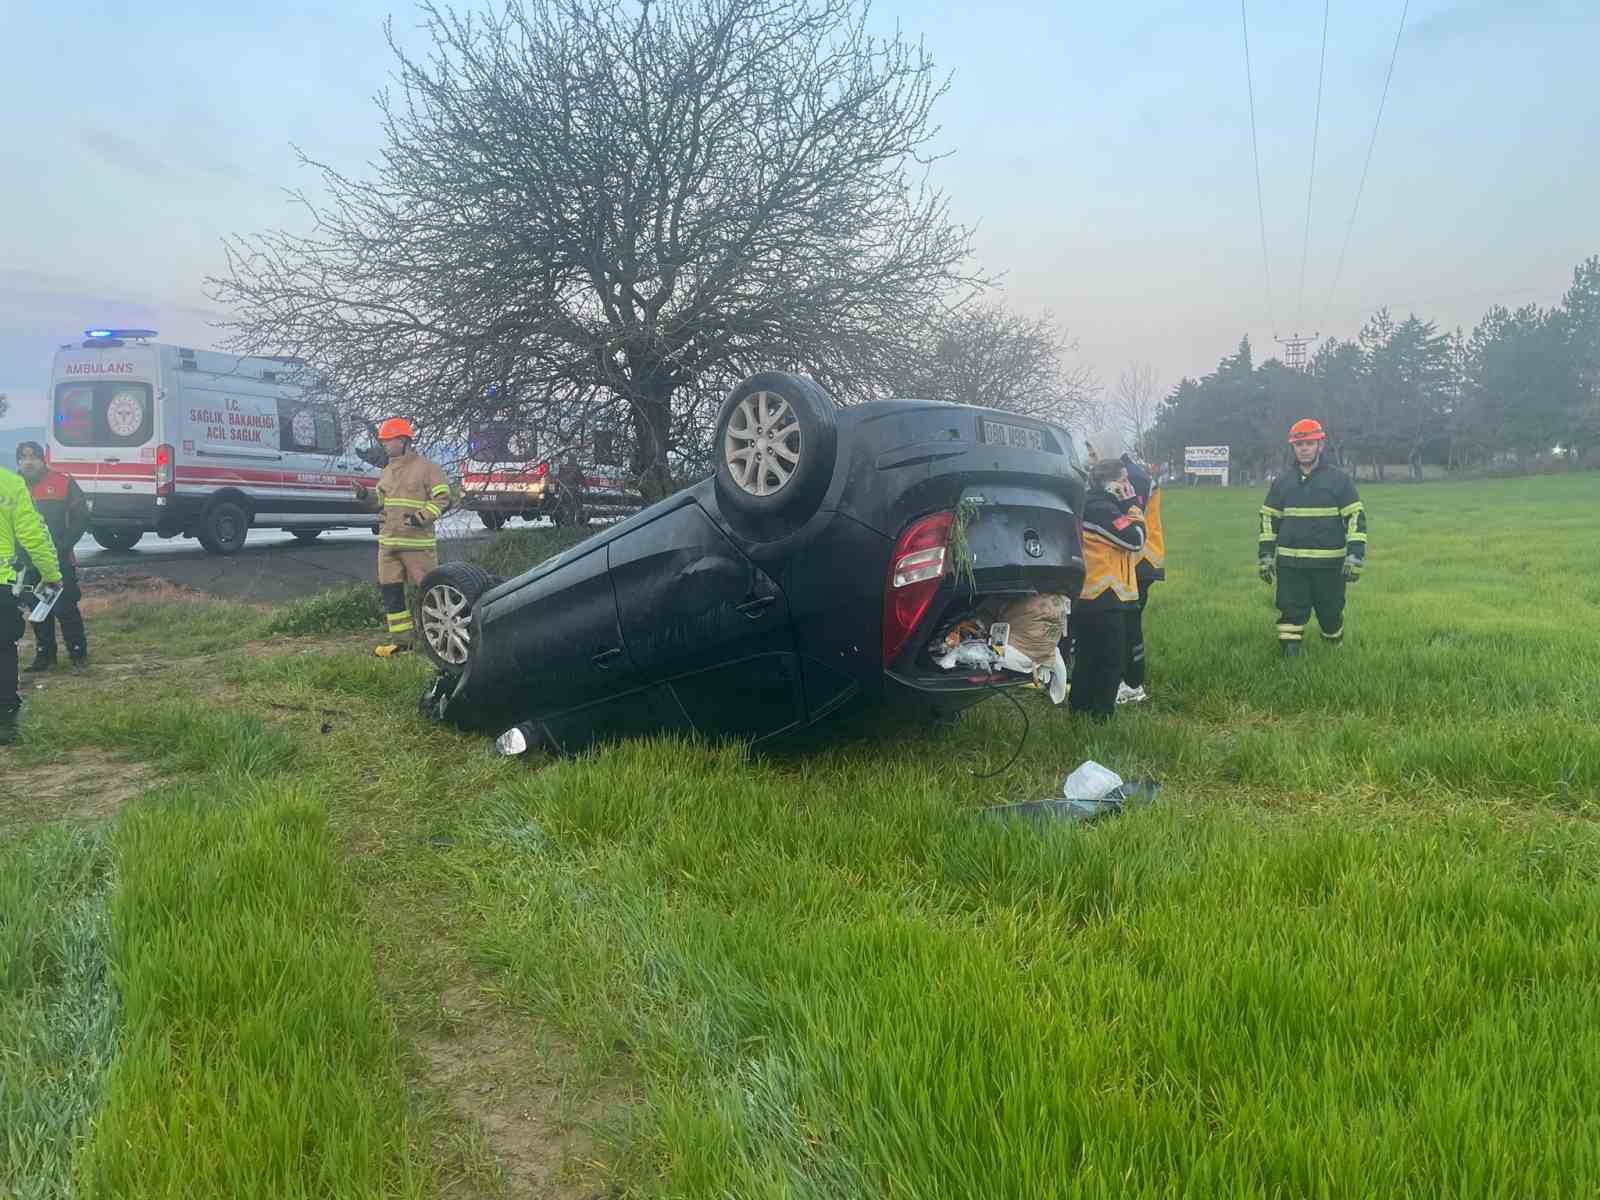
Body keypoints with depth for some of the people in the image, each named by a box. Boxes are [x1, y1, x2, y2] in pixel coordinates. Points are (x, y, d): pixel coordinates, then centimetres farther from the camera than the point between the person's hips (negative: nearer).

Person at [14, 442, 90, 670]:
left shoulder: (64, 484, -3)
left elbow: (80, 518, -2)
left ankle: (78, 652, 9)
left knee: (66, 608, -3)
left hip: (60, 561, -3)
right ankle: (44, 654, 19)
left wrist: (63, 546, -9)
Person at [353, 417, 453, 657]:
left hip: (418, 542, -7)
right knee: (390, 590, 9)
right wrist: (366, 495, 5)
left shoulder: (427, 467, -6)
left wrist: (421, 516, -21)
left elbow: (443, 499, -9)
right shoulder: (388, 471, 17)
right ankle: (400, 638, 17)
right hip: (388, 542, 7)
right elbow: (380, 500, 25)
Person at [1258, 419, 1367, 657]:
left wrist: (1355, 556, -12)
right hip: (1290, 563, 2)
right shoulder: (1281, 482, 8)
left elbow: (1356, 518, -3)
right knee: (1291, 613, -3)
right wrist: (1265, 555, 5)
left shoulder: (1339, 479, 0)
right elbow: (1268, 520, 13)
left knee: (1330, 612, 9)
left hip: (1329, 563, -2)